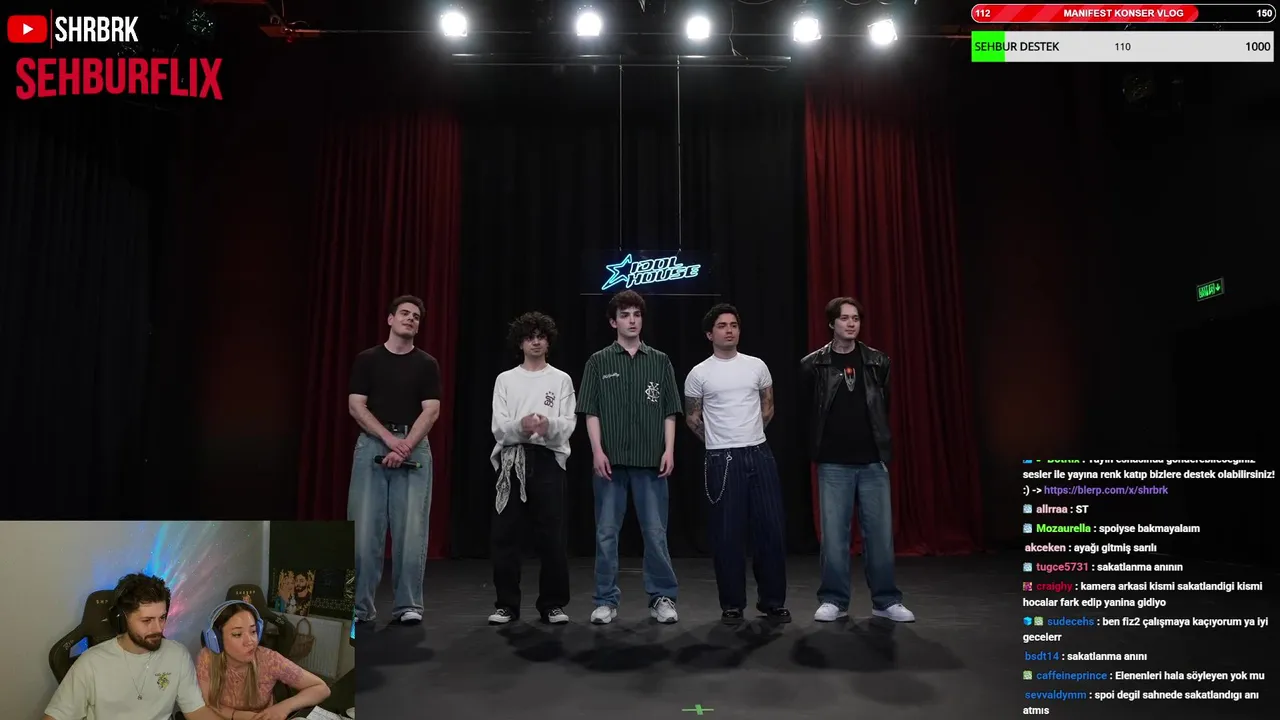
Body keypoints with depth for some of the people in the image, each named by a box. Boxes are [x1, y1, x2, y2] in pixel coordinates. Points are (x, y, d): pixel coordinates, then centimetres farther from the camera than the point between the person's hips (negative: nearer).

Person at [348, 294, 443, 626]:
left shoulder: (427, 364, 7)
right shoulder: (366, 359, 8)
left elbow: (431, 411, -2)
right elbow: (356, 406, -1)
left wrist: (405, 447, -15)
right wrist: (390, 439, -13)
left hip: (415, 449, 0)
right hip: (372, 445, 0)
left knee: (411, 530, -2)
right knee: (364, 529, -1)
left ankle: (408, 604, 7)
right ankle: (360, 604, 10)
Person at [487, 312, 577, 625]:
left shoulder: (562, 379, 8)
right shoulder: (505, 379, 10)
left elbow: (569, 425, -2)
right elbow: (498, 427, 0)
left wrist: (549, 425, -24)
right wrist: (520, 426, -21)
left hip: (547, 459, -1)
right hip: (511, 460, 1)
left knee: (551, 535, 0)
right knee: (505, 535, 2)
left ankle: (553, 603, 12)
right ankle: (507, 604, 13)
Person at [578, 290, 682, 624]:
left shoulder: (660, 361, 8)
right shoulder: (599, 362, 5)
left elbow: (669, 412, 7)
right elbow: (591, 412, 2)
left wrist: (669, 450, -3)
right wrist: (597, 451, -7)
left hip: (650, 460, 0)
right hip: (610, 460, 0)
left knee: (656, 532, 4)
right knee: (606, 532, 5)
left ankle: (662, 598, 16)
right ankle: (606, 600, 15)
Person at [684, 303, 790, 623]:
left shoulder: (757, 366, 6)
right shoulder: (698, 374, -1)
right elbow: (692, 418, 9)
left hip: (760, 455, 3)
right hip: (722, 461, -2)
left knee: (771, 529, 4)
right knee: (727, 533, 3)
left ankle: (773, 601, 18)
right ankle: (732, 604, 15)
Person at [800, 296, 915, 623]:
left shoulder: (878, 362, 5)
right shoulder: (813, 364, -1)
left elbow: (886, 409, 11)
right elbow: (806, 413, 3)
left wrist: (884, 450, 9)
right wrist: (816, 451, 2)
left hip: (873, 462, 2)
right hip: (834, 465, -2)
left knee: (880, 532, 5)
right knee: (834, 534, 3)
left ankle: (886, 601, 18)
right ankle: (833, 600, 15)